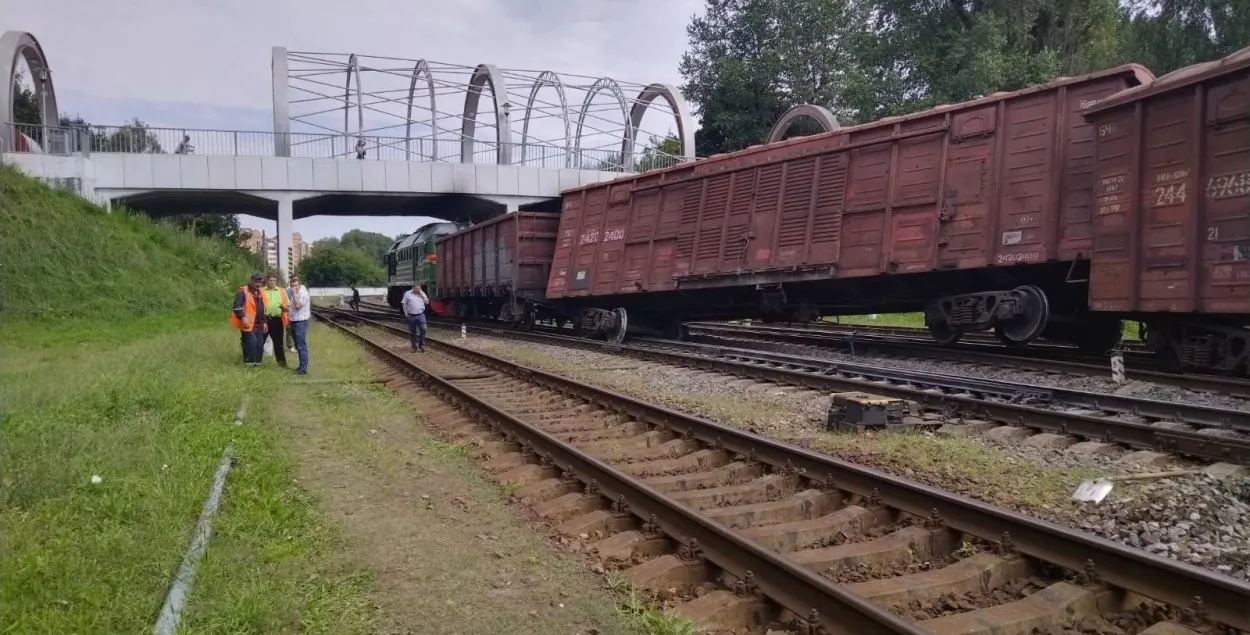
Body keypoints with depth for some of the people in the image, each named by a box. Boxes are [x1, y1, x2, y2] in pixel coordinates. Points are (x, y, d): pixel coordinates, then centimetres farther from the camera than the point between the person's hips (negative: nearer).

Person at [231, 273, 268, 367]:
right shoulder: (243, 292, -8)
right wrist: (243, 317, -29)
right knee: (251, 342, -15)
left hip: (258, 324, 8)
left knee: (260, 344, 7)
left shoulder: (260, 293, 17)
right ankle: (249, 362, -5)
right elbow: (237, 306, -20)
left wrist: (264, 322, 19)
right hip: (248, 324, -8)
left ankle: (257, 362, 16)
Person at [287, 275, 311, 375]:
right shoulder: (295, 294, 16)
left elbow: (298, 305, -24)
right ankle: (301, 366, 19)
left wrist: (294, 293, -20)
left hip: (300, 322, -9)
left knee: (301, 347, -9)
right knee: (298, 346, 13)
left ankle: (303, 369, -9)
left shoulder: (303, 293, -12)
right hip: (294, 322, 9)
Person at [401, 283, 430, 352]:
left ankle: (422, 345, 5)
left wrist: (422, 294, -8)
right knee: (412, 332, 7)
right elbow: (404, 304, 2)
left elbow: (427, 302, 1)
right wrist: (406, 314, -4)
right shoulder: (408, 293, 1)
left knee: (423, 330, -8)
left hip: (421, 315, 1)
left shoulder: (422, 293, 8)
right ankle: (414, 346, 18)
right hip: (411, 316, -1)